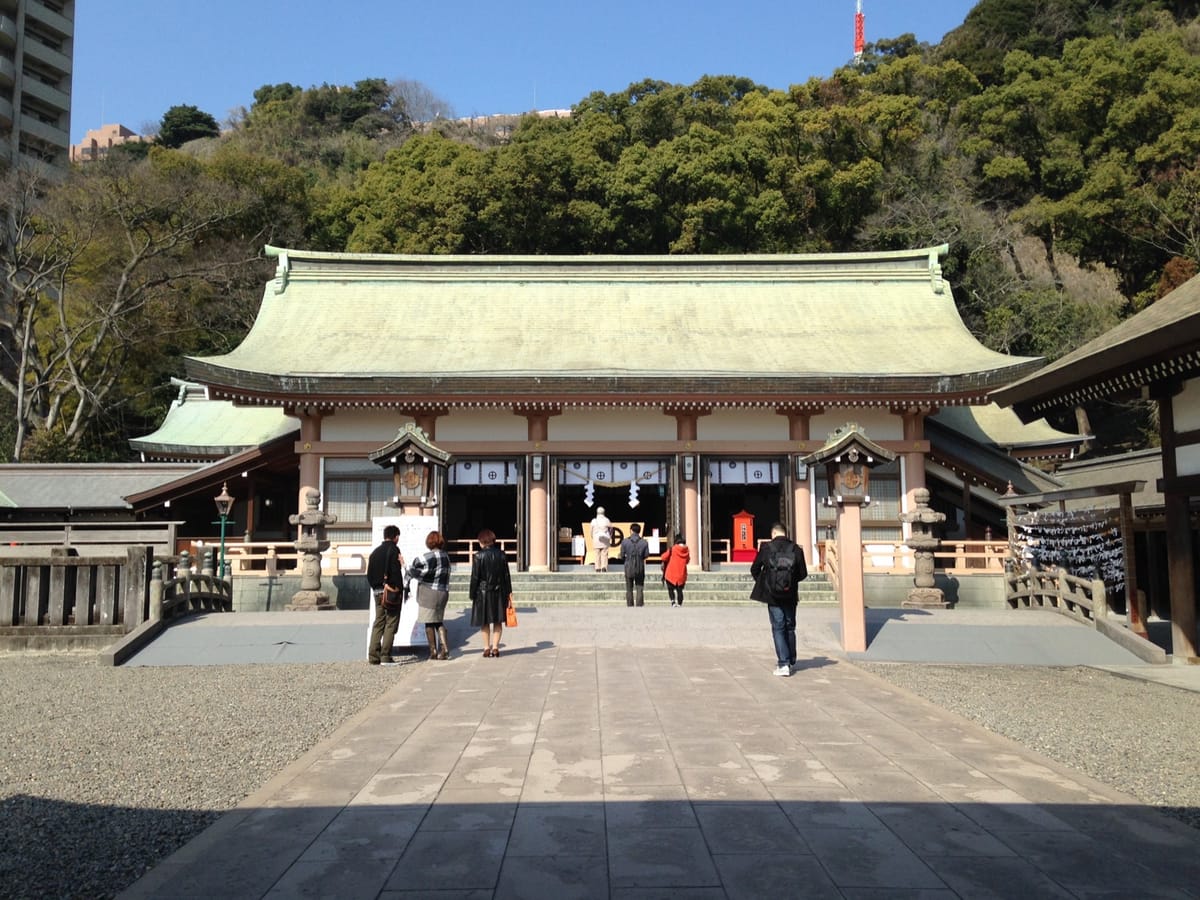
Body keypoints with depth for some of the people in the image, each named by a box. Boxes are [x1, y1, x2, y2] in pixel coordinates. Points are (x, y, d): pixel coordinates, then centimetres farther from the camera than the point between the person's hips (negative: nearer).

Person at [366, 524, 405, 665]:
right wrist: (398, 589, -11)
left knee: (378, 622, 11)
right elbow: (396, 572, -17)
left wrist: (375, 587, 17)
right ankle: (385, 655, -7)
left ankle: (373, 655, 8)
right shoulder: (394, 550, -8)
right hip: (392, 592, -6)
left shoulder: (375, 552, 13)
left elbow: (369, 574, 14)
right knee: (391, 623, -2)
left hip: (377, 592, 7)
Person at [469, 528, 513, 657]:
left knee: (485, 622, 9)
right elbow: (506, 575, 3)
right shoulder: (501, 554, 0)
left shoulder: (479, 556, -11)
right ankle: (495, 647, 8)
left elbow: (475, 578, -9)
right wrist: (509, 593, 10)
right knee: (498, 622, 10)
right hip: (499, 592, 3)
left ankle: (487, 647, 12)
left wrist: (473, 595, -1)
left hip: (483, 592, -3)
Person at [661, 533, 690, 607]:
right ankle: (679, 604, 6)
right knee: (679, 590, 11)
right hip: (682, 575, 3)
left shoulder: (672, 549, -9)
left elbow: (664, 557, -4)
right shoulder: (687, 550, 2)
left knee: (670, 589, 8)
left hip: (671, 574, -3)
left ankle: (673, 602, -13)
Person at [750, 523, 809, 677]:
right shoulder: (796, 549, -4)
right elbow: (803, 574, -1)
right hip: (790, 596, 2)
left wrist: (762, 583, 18)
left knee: (778, 628, 3)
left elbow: (754, 569, 0)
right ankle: (790, 661, 26)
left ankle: (783, 664, -6)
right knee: (790, 627, 16)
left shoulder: (766, 548, -7)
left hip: (772, 595, -2)